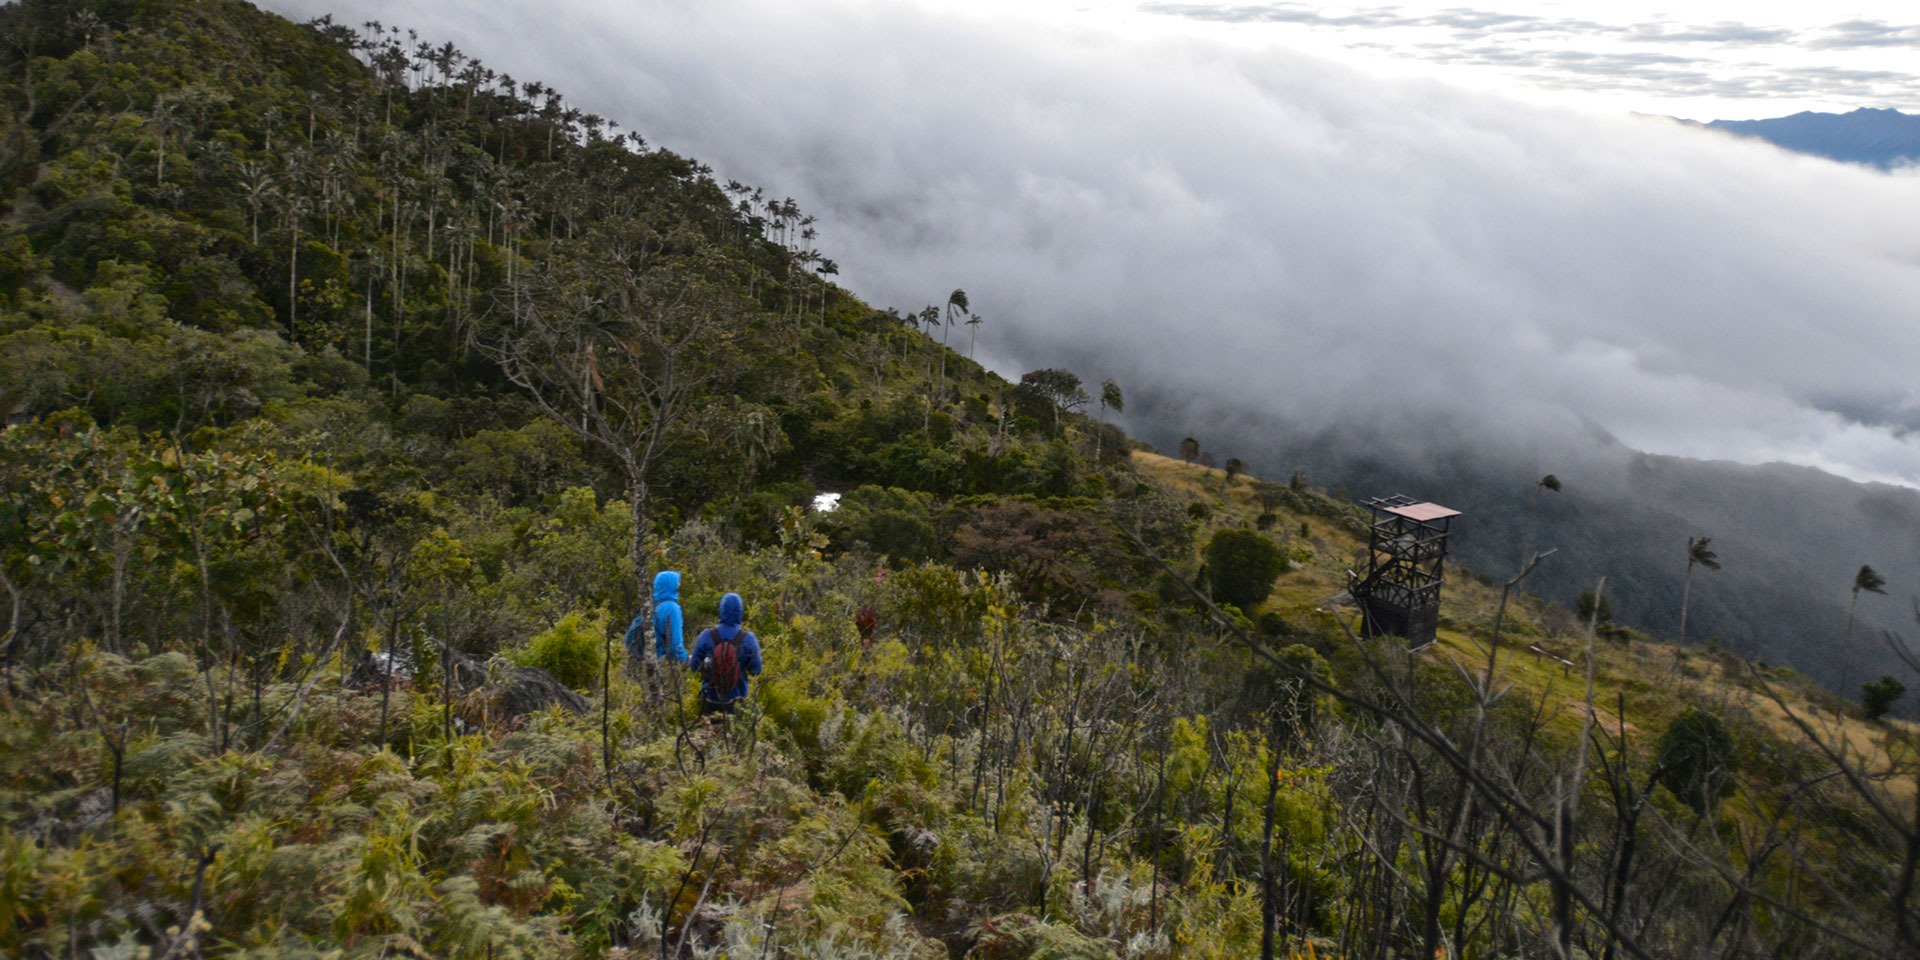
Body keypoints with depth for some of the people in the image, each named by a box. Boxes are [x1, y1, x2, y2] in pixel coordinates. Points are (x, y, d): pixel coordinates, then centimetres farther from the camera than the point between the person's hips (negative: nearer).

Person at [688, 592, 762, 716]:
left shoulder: (706, 636, -11)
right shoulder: (748, 639, -13)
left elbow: (694, 666, -3)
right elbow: (756, 670, -6)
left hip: (710, 697, 1)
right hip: (736, 699, -1)